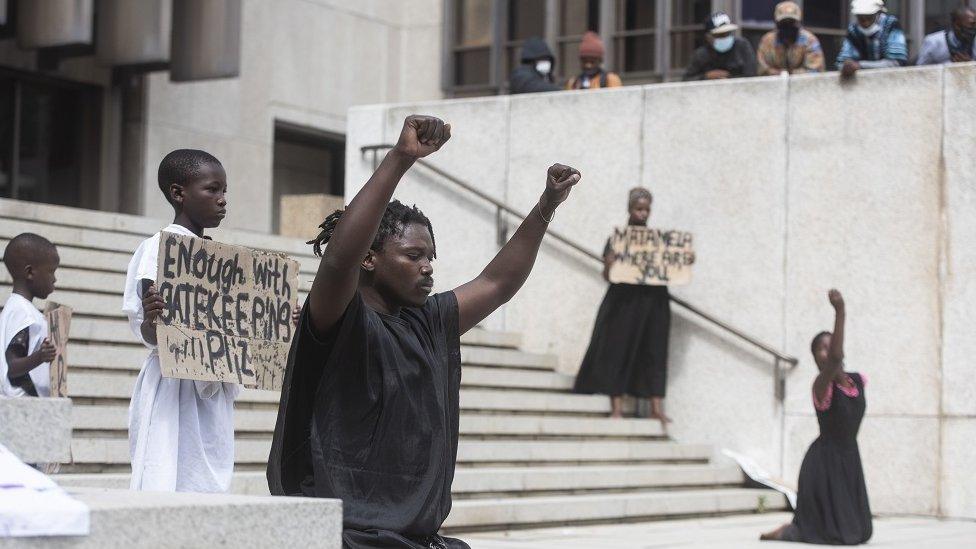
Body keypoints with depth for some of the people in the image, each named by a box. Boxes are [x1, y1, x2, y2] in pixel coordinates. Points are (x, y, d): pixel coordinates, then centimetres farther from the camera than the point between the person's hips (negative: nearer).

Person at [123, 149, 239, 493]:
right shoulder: (159, 248, -7)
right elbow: (148, 334, -13)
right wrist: (151, 321, -35)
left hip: (213, 393, 7)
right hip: (173, 387, -7)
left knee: (209, 487, 6)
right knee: (168, 481, -9)